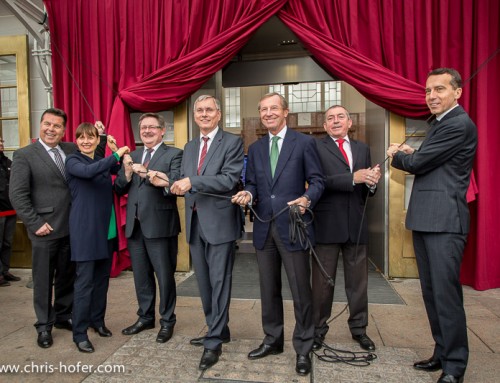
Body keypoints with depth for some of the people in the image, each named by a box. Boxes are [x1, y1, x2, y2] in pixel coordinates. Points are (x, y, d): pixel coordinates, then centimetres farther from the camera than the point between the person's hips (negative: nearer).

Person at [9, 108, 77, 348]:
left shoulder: (72, 150, 9)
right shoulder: (24, 155, -5)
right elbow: (17, 195, -8)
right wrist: (35, 224, -11)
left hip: (71, 228, 4)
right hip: (46, 230, -4)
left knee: (67, 277, 16)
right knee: (43, 280, 10)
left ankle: (63, 316, 34)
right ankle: (44, 326, 26)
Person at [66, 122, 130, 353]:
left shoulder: (103, 161, 14)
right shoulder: (73, 161, -5)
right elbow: (88, 172, -26)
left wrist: (117, 152, 3)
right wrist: (116, 155, -23)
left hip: (107, 228, 6)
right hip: (85, 229, -6)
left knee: (102, 278, 14)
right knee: (84, 281, -3)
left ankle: (97, 320, 29)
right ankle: (79, 332, 9)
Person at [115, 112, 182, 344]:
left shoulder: (173, 154, -3)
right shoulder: (132, 156, 14)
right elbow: (118, 190, 8)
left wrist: (147, 173, -28)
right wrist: (127, 173, -11)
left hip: (159, 225, -6)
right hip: (134, 226, 6)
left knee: (164, 276, 5)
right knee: (141, 276, 17)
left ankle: (167, 321, 23)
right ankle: (145, 317, 34)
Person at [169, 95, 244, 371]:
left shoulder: (232, 142, -4)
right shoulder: (189, 147, 17)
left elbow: (230, 179, -17)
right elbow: (185, 184, 15)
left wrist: (192, 181, -23)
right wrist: (176, 186, -8)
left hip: (219, 222, -7)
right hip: (195, 223, 7)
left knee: (219, 282, 1)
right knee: (204, 282, 16)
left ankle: (214, 342, 14)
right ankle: (217, 330, 34)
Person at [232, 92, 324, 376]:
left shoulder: (304, 142, 0)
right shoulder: (255, 149, 14)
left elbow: (317, 180, -3)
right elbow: (252, 183, 12)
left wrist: (307, 199, -22)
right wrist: (248, 194, -10)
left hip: (293, 226, -4)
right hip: (264, 228, 5)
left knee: (301, 291, 4)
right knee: (269, 289, 16)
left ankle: (303, 349, 23)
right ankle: (273, 340, 34)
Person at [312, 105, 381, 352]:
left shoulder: (362, 149, 14)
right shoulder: (316, 148, -1)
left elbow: (367, 191, 12)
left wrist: (371, 182, -10)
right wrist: (353, 178, -23)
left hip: (356, 224, 4)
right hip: (327, 224, -4)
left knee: (358, 281, 14)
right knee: (323, 281, 8)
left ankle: (359, 328, 32)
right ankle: (319, 329, 24)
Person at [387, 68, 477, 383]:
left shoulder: (459, 124, -10)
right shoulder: (441, 123, 22)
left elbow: (418, 163, -14)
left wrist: (396, 155, 6)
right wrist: (409, 154, 4)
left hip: (444, 221, -10)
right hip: (425, 220, 10)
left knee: (446, 293, -3)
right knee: (431, 292, 15)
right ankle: (442, 352, 29)